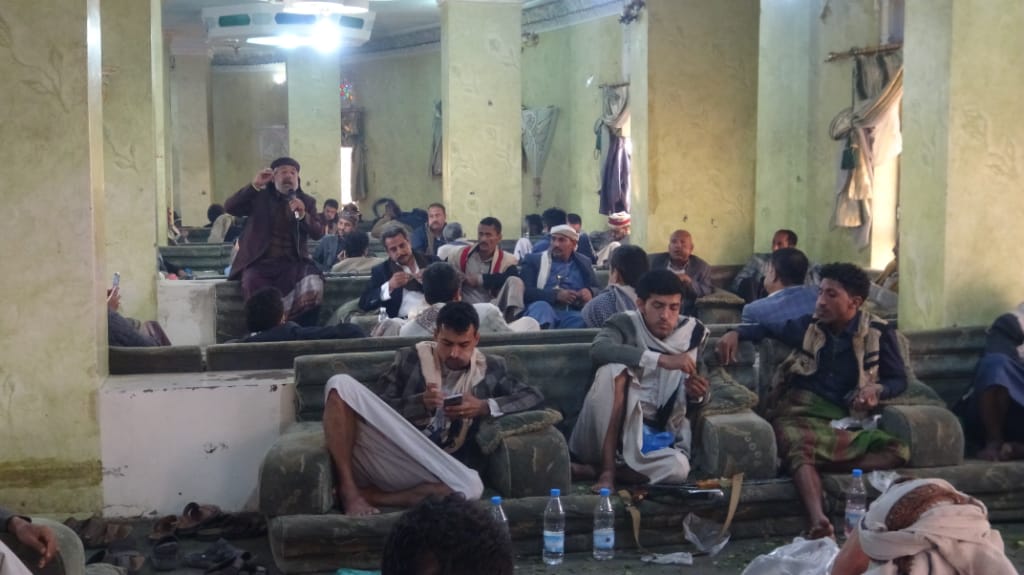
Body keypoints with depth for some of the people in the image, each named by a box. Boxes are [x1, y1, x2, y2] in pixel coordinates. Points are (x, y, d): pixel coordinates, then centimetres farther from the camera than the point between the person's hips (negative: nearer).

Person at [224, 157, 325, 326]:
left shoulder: (307, 202, 12)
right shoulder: (259, 197, 8)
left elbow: (318, 234, 1)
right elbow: (229, 207, -6)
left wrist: (303, 215, -19)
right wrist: (255, 185, -15)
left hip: (292, 262, 1)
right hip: (260, 262, -1)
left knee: (313, 284, -28)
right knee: (253, 284, -32)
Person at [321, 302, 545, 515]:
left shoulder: (490, 369, 14)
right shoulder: (410, 358, 10)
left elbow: (533, 397, 6)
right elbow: (379, 409, 4)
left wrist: (484, 407, -8)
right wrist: (420, 402, -14)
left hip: (426, 471, 1)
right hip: (382, 456, -1)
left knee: (471, 486, -35)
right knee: (341, 383, -23)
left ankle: (367, 495, -19)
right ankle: (349, 492, -23)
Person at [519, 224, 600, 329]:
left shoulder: (583, 263, 24)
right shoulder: (534, 260, 15)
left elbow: (596, 290, 22)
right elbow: (525, 291, 1)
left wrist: (590, 292, -3)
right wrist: (556, 295, -12)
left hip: (572, 314, 2)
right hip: (544, 312, -1)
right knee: (541, 306, -36)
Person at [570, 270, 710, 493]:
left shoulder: (690, 333, 5)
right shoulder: (625, 324, -3)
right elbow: (598, 350, -27)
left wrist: (698, 395, -14)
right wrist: (660, 359, -34)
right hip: (611, 425, -2)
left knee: (678, 468, -32)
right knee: (614, 369, -31)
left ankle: (593, 469, -13)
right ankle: (607, 469, -25)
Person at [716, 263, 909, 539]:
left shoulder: (878, 333, 7)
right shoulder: (808, 326, 12)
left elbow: (899, 379, 13)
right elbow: (766, 328, 28)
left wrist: (876, 389, -10)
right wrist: (736, 333, 8)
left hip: (842, 420, 1)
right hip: (797, 414, -1)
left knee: (899, 450, -26)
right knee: (799, 447, -39)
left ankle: (824, 467, -35)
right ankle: (818, 520, -61)